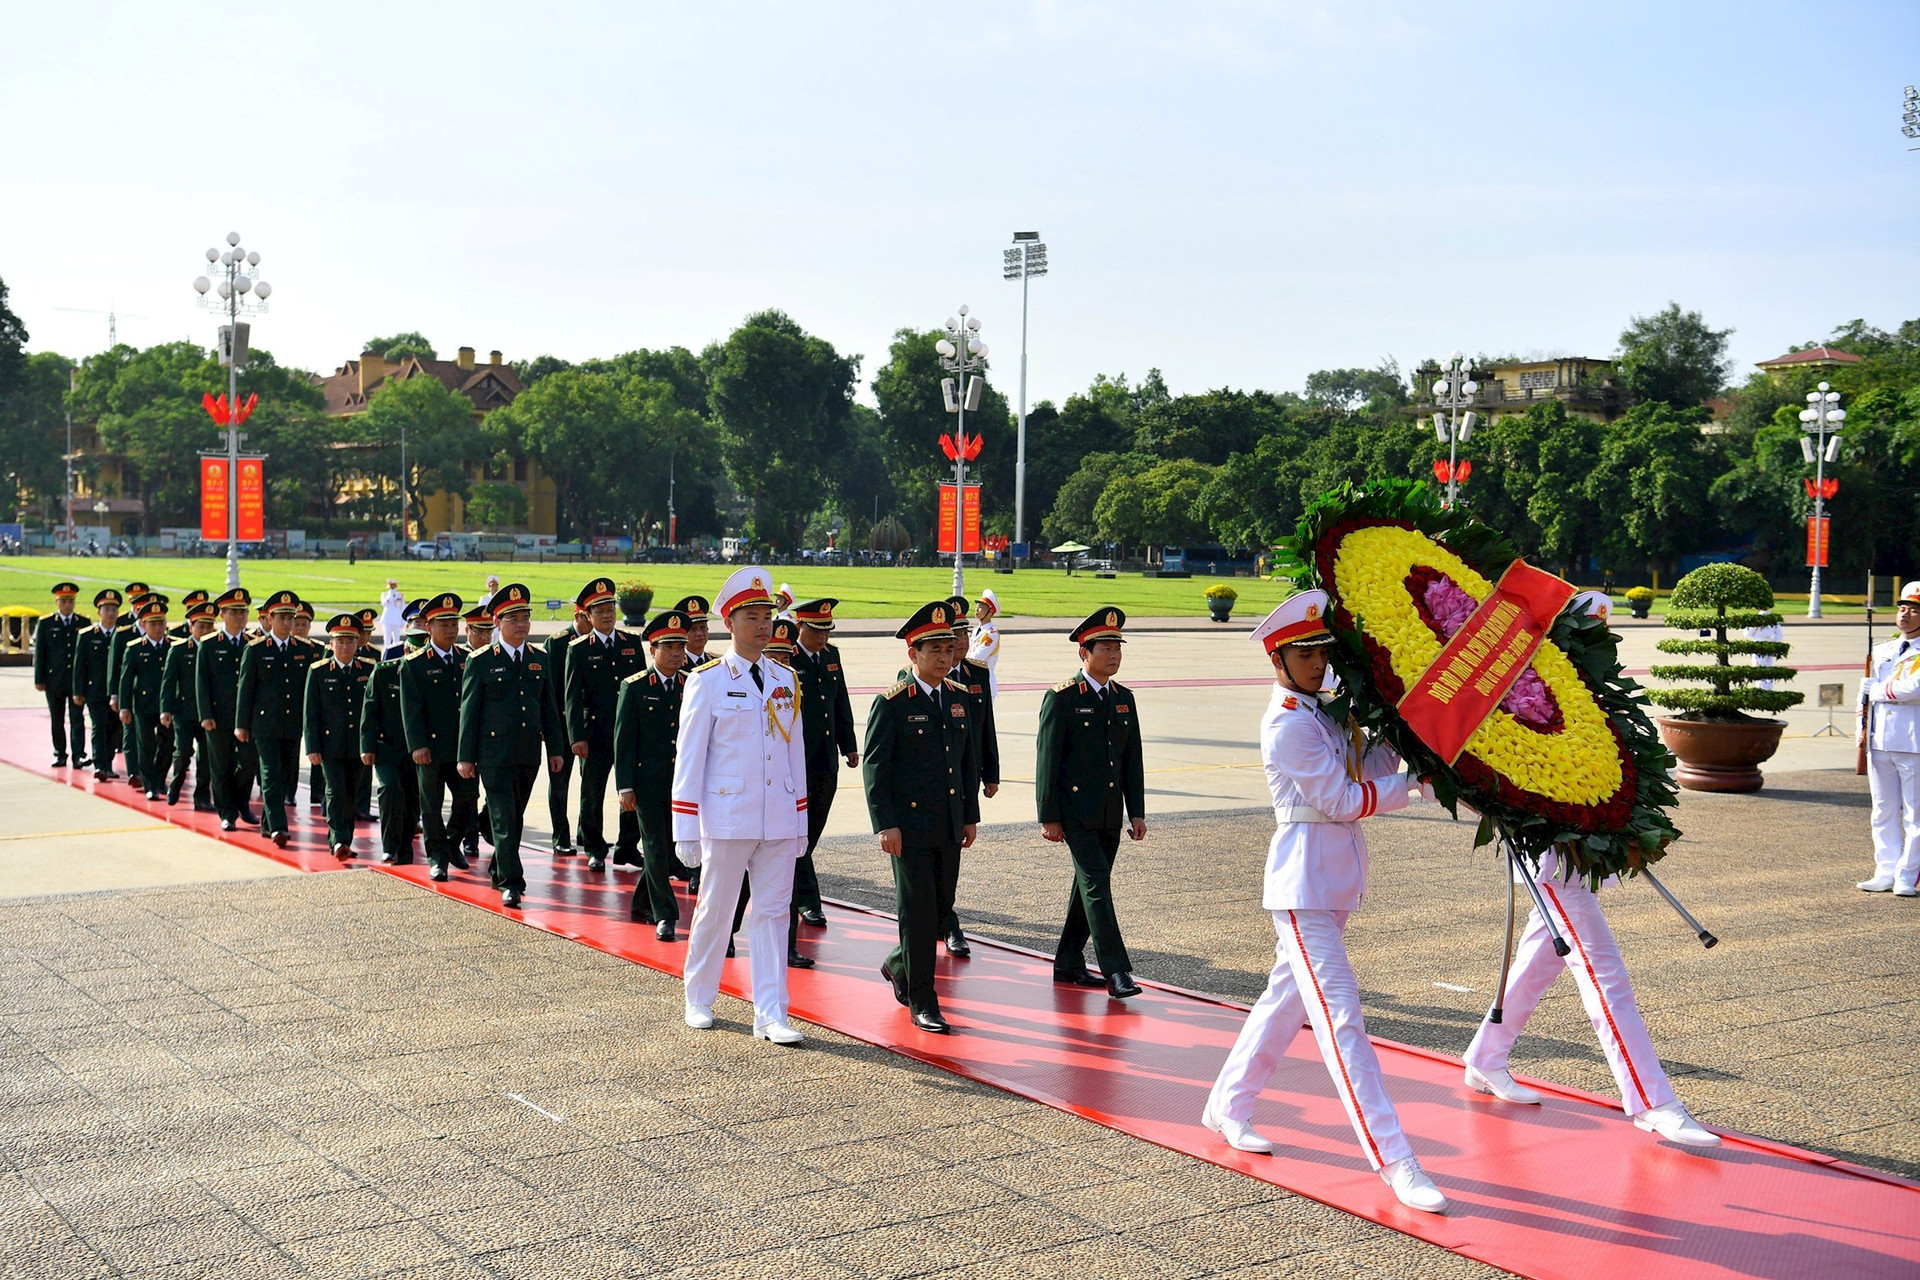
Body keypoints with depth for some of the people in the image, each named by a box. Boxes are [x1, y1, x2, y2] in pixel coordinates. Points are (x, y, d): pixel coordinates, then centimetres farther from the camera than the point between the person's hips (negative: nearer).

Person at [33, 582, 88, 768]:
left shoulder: (84, 623, 5)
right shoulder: (45, 624, 4)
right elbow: (39, 653, 4)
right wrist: (39, 679, -1)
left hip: (77, 680, -1)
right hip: (54, 680, 1)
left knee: (77, 719, -6)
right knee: (57, 720, 8)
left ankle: (79, 755, -9)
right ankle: (60, 755, 16)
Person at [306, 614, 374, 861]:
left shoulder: (370, 669, 5)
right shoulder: (318, 671, 0)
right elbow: (311, 713, 0)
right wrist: (312, 747, -6)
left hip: (359, 745, 2)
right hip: (330, 744, -2)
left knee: (352, 795, 9)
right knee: (336, 791, -11)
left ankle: (343, 842, 20)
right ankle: (339, 841, -15)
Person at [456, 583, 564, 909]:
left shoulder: (538, 659, 10)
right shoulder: (480, 661, -3)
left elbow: (548, 707, 14)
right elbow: (469, 711, -2)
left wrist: (555, 748, 10)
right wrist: (466, 757, -4)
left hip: (530, 755, 5)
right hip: (494, 754, -5)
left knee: (515, 818, 14)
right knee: (503, 819, -7)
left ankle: (498, 870, 30)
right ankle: (511, 883, -7)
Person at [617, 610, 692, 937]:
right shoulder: (634, 687, -3)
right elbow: (623, 739, -4)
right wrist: (625, 786, -9)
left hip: (683, 784, 4)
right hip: (647, 783, -4)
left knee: (669, 849, 9)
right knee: (655, 848, -2)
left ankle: (641, 905, 27)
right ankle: (665, 916, 3)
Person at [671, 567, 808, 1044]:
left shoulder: (785, 681, 9)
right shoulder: (708, 681, -4)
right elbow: (689, 757, -4)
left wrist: (801, 820, 12)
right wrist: (686, 830, -7)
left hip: (779, 820, 4)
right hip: (727, 817, -3)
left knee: (773, 913, 3)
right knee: (715, 911, 9)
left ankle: (770, 1014, 6)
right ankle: (699, 1001, 27)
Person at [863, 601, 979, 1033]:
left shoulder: (960, 698, 9)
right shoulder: (891, 704, -9)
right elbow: (874, 767, -10)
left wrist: (970, 816, 13)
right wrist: (885, 825, -14)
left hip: (949, 827, 6)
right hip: (909, 825, -6)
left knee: (942, 906, 13)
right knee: (918, 912, -2)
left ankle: (899, 966, 38)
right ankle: (921, 1001, 7)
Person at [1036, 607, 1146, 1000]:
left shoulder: (1123, 698, 10)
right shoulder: (1061, 698, -9)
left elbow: (1132, 760, 14)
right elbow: (1047, 759, -9)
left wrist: (1137, 812, 10)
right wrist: (1048, 817, -11)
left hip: (1110, 815, 7)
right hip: (1075, 810, -7)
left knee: (1090, 884, 12)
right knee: (1096, 882, -12)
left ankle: (1068, 962, 24)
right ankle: (1115, 971, -13)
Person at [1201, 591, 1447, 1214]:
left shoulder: (1323, 711, 13)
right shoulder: (1287, 724, -15)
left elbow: (1367, 768, 7)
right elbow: (1343, 800, -17)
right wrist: (1419, 783, -13)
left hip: (1335, 880, 10)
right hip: (1305, 884, -10)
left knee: (1286, 999, 18)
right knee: (1340, 1017, -10)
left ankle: (1227, 1107, 33)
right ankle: (1394, 1160, -12)